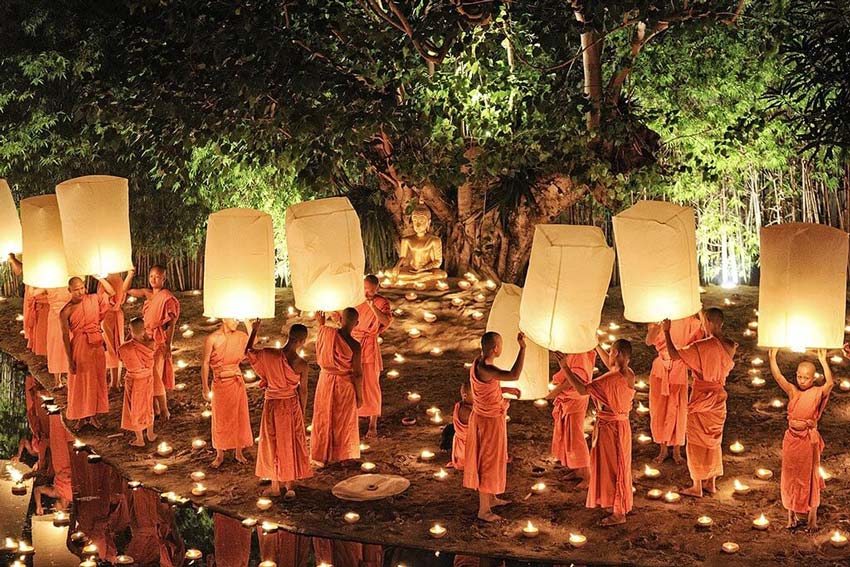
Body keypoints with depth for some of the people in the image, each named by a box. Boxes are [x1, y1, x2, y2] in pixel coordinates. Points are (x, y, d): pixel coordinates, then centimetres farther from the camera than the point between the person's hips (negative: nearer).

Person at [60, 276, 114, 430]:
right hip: (79, 346, -4)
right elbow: (65, 336, -9)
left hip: (97, 345, 4)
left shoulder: (93, 299, 1)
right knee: (80, 382, 5)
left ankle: (92, 416, 23)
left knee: (96, 380, 10)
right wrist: (70, 360, -10)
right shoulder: (66, 311, -10)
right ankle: (81, 417, 19)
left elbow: (112, 292, 11)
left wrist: (99, 277, -2)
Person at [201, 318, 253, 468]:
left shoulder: (240, 336, -2)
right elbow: (205, 363, -10)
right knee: (221, 420, 9)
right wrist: (205, 388, -12)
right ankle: (220, 455, 25)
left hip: (237, 382, 3)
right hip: (220, 384, -3)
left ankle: (239, 452, 28)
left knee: (239, 417, 11)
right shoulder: (212, 339, -13)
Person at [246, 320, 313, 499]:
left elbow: (247, 352, 0)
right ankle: (290, 487, 23)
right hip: (292, 406, 0)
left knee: (272, 444, 15)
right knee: (290, 444, 15)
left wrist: (254, 331, 10)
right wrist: (303, 412, 8)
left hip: (272, 405, 0)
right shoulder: (302, 365, -18)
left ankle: (275, 487, 23)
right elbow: (303, 391, -6)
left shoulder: (270, 355, -19)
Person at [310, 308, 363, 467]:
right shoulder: (354, 345, -25)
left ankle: (321, 456, 32)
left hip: (325, 381, 3)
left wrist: (321, 324, 22)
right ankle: (341, 458, 29)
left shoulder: (327, 332, -16)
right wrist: (360, 396, -4)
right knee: (343, 422, 16)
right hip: (344, 385, -3)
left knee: (324, 418, 20)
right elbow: (357, 374, -18)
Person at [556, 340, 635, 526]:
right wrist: (596, 345, 27)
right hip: (621, 424, 9)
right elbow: (610, 365, 21)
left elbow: (582, 390, -30)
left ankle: (619, 514, 14)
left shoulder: (612, 379, -29)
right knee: (617, 466, 22)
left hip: (610, 427, -9)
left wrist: (565, 367, -26)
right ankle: (620, 506, 36)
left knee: (612, 467, 3)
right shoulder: (629, 374, -2)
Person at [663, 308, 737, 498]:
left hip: (701, 398, -6)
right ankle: (711, 483, 26)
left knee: (697, 441, 5)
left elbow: (674, 354, -23)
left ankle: (697, 487, 10)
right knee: (714, 439, 18)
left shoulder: (701, 346, -22)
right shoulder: (730, 346, -4)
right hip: (719, 397, 6)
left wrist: (667, 331, -11)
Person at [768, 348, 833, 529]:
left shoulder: (818, 393, -9)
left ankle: (812, 516, 19)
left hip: (809, 440, -3)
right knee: (790, 476, 11)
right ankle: (791, 514, 23)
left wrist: (823, 361, -35)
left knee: (810, 477, 8)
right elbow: (778, 377, -16)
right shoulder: (793, 391, -3)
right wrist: (772, 357, -28)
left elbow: (830, 383, -29)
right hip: (792, 438, 3)